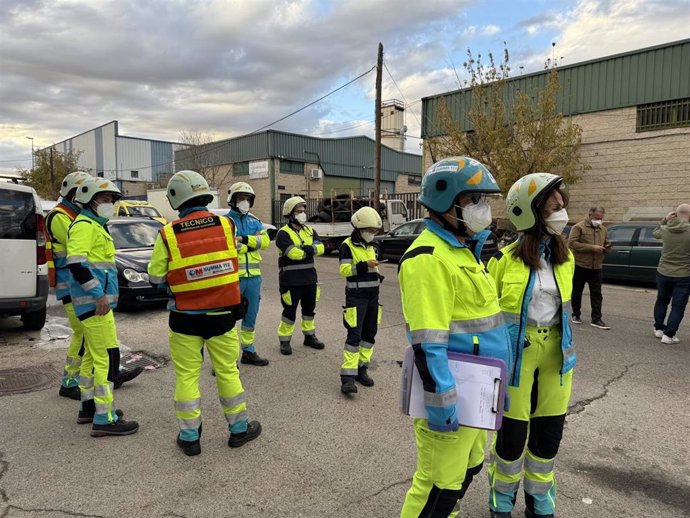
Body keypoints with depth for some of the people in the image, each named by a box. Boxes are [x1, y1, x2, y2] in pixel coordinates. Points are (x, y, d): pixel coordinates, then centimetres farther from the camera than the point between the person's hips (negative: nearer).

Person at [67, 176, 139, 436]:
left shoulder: (95, 225, 20)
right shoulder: (84, 224, -11)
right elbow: (76, 263, -23)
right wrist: (99, 294, -25)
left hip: (95, 301, 11)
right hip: (94, 301, -11)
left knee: (92, 355, 17)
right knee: (108, 357, -11)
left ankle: (88, 407, 28)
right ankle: (104, 419, -7)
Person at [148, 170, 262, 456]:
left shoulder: (168, 234, -10)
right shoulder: (226, 225, -8)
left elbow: (156, 277, -3)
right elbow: (232, 261, 0)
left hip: (185, 318, -1)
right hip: (221, 314, 1)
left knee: (187, 376, 12)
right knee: (227, 371, 15)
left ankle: (189, 436, 22)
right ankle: (239, 428, 27)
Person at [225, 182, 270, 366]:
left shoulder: (254, 221, 14)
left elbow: (265, 240, -2)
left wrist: (244, 239, -15)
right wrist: (252, 245, -10)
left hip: (253, 276, 6)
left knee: (250, 317, 16)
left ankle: (248, 351, 30)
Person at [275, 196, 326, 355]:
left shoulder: (310, 231, 11)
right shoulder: (283, 233, -11)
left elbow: (320, 247, -4)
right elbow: (293, 253, -24)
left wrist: (310, 248, -22)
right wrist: (309, 250, -10)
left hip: (309, 278, 7)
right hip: (291, 280, -6)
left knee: (309, 308, 17)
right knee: (290, 311, 0)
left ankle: (310, 336, 32)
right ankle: (284, 340, 14)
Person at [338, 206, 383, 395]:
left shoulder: (371, 246, 14)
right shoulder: (347, 245, -8)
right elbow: (344, 270, -16)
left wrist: (377, 275, 8)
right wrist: (364, 266, -26)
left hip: (373, 295, 7)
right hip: (356, 296, -7)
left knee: (369, 333, 10)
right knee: (354, 335, -12)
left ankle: (361, 369, 22)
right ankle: (348, 376, -10)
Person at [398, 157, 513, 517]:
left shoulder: (463, 249, 11)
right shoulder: (429, 257, -22)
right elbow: (429, 343, -26)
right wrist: (441, 403, -24)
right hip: (451, 395, -10)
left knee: (467, 468, 26)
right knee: (439, 485, 4)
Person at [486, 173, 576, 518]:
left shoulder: (565, 258, 4)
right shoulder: (505, 258, -12)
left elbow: (564, 306, 16)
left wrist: (564, 346, 18)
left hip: (556, 354, 5)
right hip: (515, 354, -5)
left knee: (549, 431, 15)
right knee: (512, 432, 5)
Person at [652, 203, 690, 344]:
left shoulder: (665, 229, -5)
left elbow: (655, 233, 19)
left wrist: (664, 220, 15)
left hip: (663, 273, 4)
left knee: (661, 301, 22)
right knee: (678, 306, 6)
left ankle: (658, 328, 30)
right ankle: (668, 335, 7)